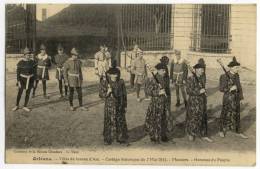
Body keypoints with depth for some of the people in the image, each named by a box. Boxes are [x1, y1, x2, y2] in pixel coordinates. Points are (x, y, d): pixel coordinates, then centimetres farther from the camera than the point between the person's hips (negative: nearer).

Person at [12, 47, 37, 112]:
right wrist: (18, 81, -14)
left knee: (28, 93, 7)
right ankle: (17, 106, 21)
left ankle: (25, 107, 19)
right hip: (22, 79, -2)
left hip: (30, 79, 2)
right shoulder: (20, 62, -11)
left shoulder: (32, 62, -4)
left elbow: (34, 72, 1)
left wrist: (33, 81, -1)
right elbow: (18, 72, -9)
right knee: (19, 93, 2)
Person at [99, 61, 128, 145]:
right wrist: (108, 92, -25)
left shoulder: (121, 82, -2)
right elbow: (101, 95, -6)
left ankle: (121, 138, 25)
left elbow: (124, 94, 4)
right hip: (109, 106, -2)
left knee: (121, 121, 9)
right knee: (109, 122, 4)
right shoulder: (104, 83, -7)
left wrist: (125, 105, 6)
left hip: (119, 106, 2)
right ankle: (108, 139, 18)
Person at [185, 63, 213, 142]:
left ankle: (203, 136, 17)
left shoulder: (200, 78, 8)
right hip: (193, 102, -7)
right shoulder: (191, 79, -15)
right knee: (193, 118, 5)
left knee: (203, 118, 9)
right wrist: (199, 92, -23)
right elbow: (189, 91, -19)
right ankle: (190, 134, 25)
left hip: (201, 101, 7)